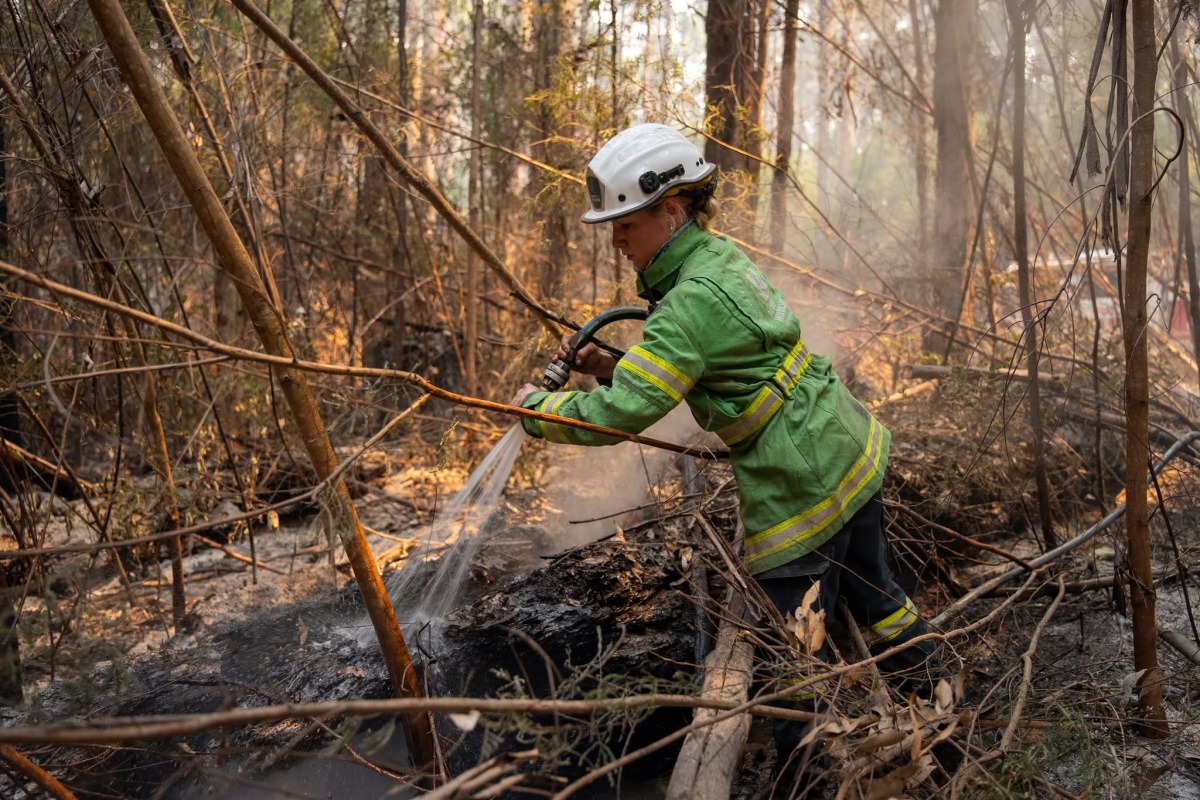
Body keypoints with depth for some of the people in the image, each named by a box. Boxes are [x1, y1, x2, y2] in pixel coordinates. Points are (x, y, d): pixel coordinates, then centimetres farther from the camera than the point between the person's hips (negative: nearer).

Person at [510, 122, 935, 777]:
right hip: (851, 453, 10)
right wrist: (611, 368, 2)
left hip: (800, 490, -10)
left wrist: (538, 406, -11)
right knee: (867, 584, 29)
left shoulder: (695, 302, -25)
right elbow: (687, 366, 16)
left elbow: (619, 415, -27)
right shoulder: (721, 256, 6)